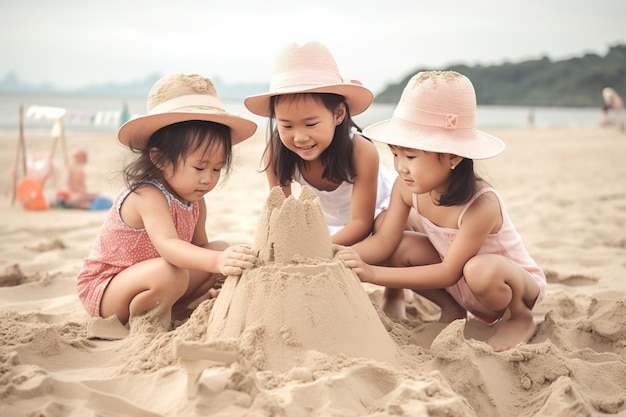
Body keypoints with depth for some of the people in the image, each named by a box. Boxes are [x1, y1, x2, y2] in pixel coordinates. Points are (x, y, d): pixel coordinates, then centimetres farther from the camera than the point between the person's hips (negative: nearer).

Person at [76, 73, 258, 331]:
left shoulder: (196, 203, -2)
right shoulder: (147, 195, -29)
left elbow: (199, 247, 5)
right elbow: (167, 245, -44)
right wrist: (216, 262, -59)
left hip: (143, 279, 8)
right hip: (103, 289, -8)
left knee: (220, 250, -4)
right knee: (170, 275, -38)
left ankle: (163, 312, -6)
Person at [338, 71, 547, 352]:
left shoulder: (481, 205, -35)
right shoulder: (407, 187, -17)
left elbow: (449, 272, -31)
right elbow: (385, 241, -12)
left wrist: (372, 273, -36)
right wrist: (341, 257, -32)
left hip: (518, 284, -6)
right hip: (457, 283, 6)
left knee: (481, 270, -39)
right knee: (399, 249, -16)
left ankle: (520, 317, -5)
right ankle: (452, 310, 7)